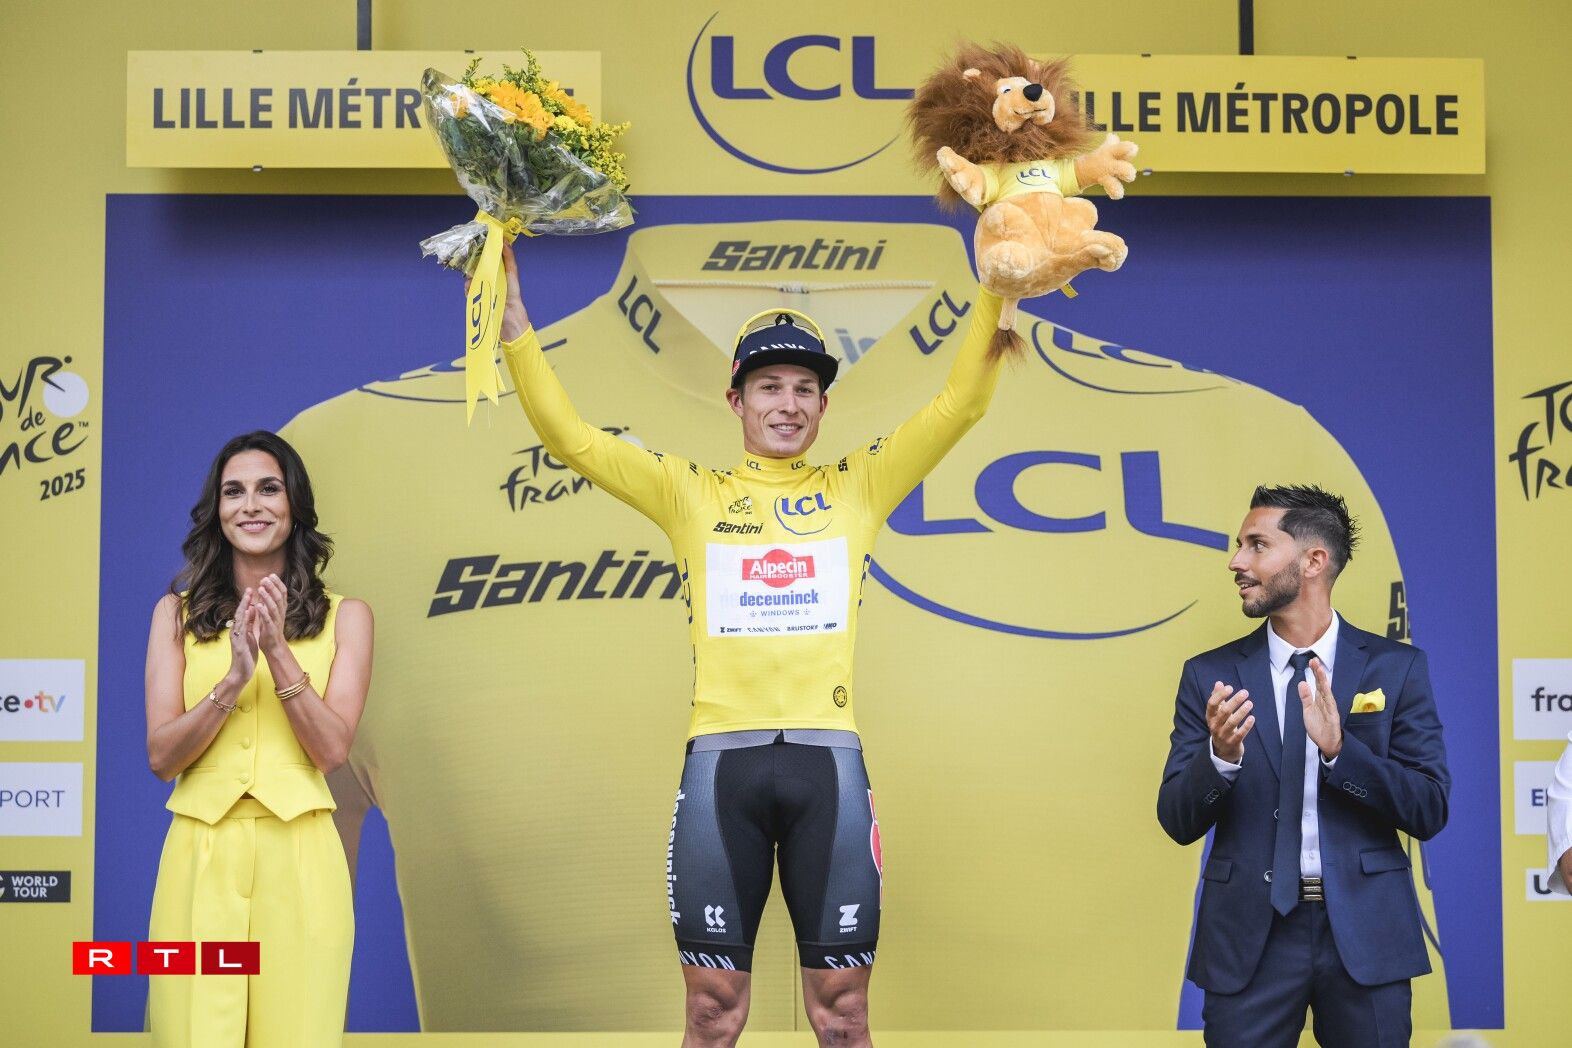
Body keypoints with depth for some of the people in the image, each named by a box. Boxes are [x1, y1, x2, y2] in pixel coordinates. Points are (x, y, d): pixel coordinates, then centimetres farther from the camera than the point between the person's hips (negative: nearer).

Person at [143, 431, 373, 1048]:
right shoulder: (177, 614, 8)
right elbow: (161, 756, 0)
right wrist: (235, 678, -15)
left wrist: (279, 653, -14)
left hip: (298, 857, 0)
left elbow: (332, 751, -3)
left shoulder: (344, 618, 6)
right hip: (201, 855, 1)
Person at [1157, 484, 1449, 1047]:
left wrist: (1339, 747, -20)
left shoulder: (1397, 667, 0)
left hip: (1365, 932, 0)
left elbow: (1430, 811, -5)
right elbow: (1178, 821, 0)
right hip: (1249, 936, 1)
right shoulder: (1210, 675, 3)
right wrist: (1221, 756, -20)